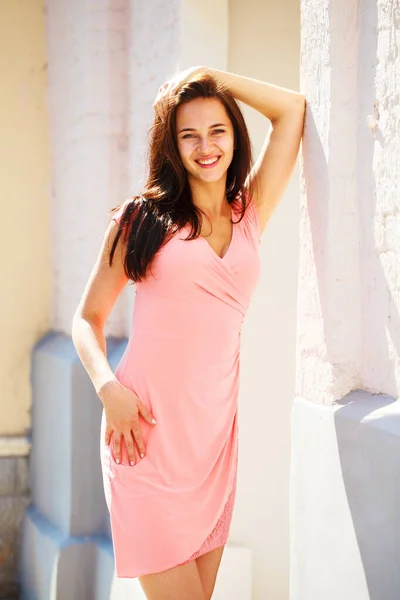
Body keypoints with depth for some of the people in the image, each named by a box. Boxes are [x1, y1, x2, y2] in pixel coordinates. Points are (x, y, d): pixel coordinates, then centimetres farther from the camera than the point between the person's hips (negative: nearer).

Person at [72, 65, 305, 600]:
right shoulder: (142, 219, 7)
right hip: (147, 432, -3)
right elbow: (88, 317, 9)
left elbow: (293, 109, 14)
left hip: (215, 432, 3)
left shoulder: (251, 215, 13)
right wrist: (109, 388, -8)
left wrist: (204, 76, 14)